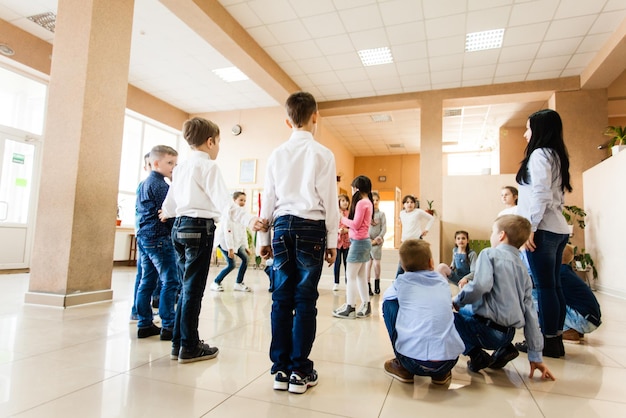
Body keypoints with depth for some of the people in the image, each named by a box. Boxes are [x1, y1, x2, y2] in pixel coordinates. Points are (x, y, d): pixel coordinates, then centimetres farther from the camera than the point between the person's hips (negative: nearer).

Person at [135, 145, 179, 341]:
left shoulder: (144, 183, 18)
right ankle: (168, 326, -3)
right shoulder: (160, 184, -12)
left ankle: (145, 324, 18)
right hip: (159, 237, -10)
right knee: (170, 281, -6)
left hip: (144, 236, 10)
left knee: (147, 281, 11)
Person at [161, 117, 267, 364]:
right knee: (194, 288, -1)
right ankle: (189, 347, 10)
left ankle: (179, 343, 23)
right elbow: (224, 202, -23)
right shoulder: (208, 166, -9)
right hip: (200, 227, -8)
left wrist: (166, 214, 46)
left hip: (180, 226, 8)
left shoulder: (181, 167, 14)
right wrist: (249, 220, -33)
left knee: (187, 287, 15)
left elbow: (170, 202, 24)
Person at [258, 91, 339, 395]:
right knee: (305, 299, 1)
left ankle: (280, 370, 15)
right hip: (310, 228, -3)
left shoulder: (277, 154, 10)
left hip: (283, 226, 4)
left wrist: (265, 238, 17)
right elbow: (329, 200, -2)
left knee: (281, 298, 6)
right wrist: (332, 240, 4)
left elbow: (268, 199, 11)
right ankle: (299, 371, 10)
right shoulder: (322, 154, 0)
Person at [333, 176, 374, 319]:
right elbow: (358, 223, 10)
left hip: (359, 242, -10)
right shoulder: (368, 202, 12)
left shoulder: (361, 202, -15)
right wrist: (346, 219, 3)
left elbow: (356, 225, -18)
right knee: (360, 275, 14)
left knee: (351, 275, -3)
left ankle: (350, 308, 1)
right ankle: (365, 306, 21)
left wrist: (342, 218, -6)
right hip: (363, 241, 10)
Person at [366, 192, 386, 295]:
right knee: (368, 263, 1)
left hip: (377, 241, 0)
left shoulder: (381, 214, 2)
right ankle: (368, 286, 8)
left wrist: (376, 240, -8)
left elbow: (384, 229, -1)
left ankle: (377, 283, 20)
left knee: (376, 263, -2)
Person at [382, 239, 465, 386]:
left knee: (388, 304, 14)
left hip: (413, 362, -3)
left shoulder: (402, 281, 6)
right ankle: (442, 373, 21)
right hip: (448, 361, 4)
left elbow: (386, 296, 26)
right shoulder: (442, 281, 14)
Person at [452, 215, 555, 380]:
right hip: (508, 333, 8)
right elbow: (529, 312, 12)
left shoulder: (490, 253, -5)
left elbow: (480, 285, -25)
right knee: (465, 312, 30)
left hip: (488, 329, -8)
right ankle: (503, 349, 13)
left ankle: (476, 355, -7)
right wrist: (535, 356, 15)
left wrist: (458, 299, -5)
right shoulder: (523, 268, 14)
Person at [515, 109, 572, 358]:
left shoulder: (539, 154, -8)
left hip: (544, 230, -9)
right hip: (558, 229, 9)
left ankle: (548, 341, 3)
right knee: (554, 286, 10)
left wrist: (530, 228, -16)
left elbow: (540, 195, -17)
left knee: (544, 286, -4)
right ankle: (555, 338, 17)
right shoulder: (556, 156, 19)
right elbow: (556, 197, 19)